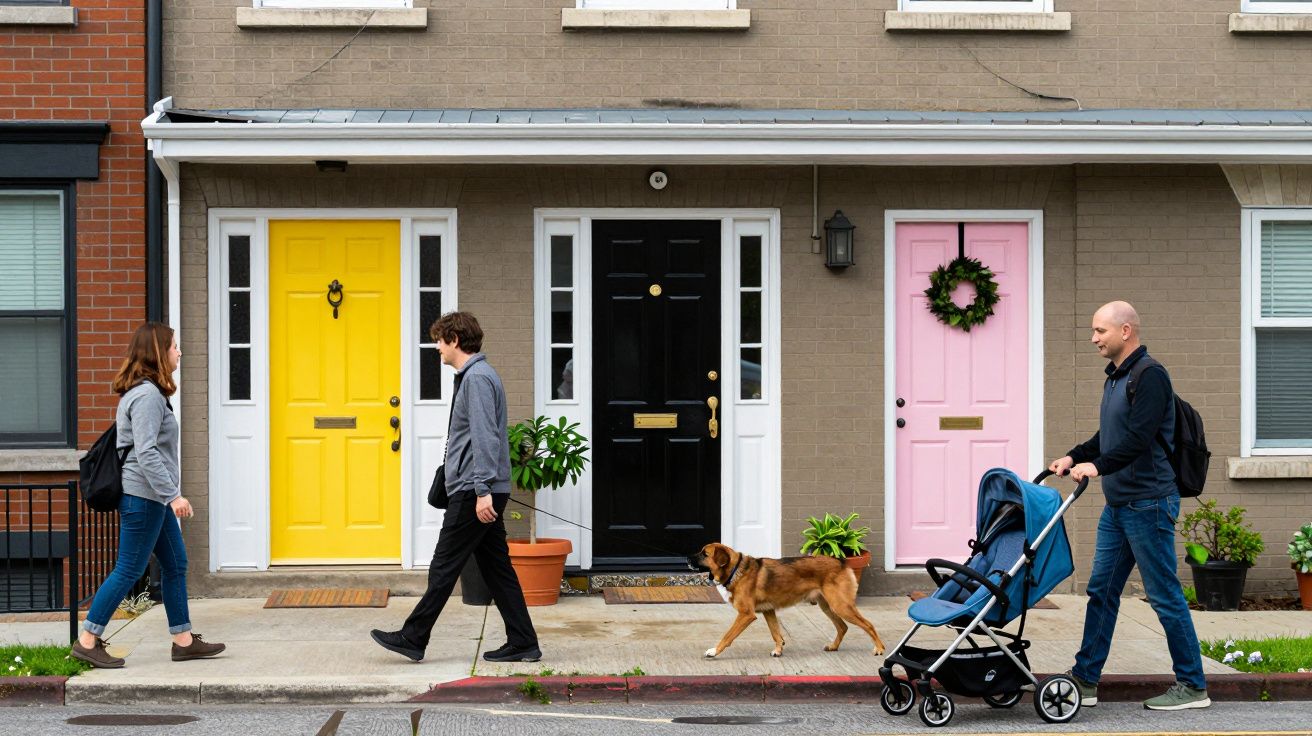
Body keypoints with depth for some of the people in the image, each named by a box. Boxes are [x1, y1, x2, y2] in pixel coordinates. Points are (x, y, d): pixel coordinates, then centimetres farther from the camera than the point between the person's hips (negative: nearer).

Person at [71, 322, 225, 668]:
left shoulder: (143, 392, 15)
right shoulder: (148, 395, -17)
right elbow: (146, 453, -23)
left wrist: (170, 494, 24)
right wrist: (173, 494, -24)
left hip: (152, 497, 11)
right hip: (143, 496, -11)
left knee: (175, 564, 12)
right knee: (129, 571, -5)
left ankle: (184, 640, 17)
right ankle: (87, 641, 2)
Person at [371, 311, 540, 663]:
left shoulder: (477, 378, -14)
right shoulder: (474, 376, 19)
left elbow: (484, 437, -22)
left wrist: (482, 490, -26)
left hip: (473, 493, -10)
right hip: (479, 491, 10)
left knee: (444, 567, -2)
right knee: (496, 568, 9)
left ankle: (413, 638, 4)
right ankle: (522, 643, 9)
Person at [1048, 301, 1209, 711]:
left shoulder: (1149, 375, -14)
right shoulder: (1115, 376, 17)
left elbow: (1139, 438, -24)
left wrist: (1098, 465, -30)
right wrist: (1074, 457, 10)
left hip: (1148, 503, -10)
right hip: (1118, 507, 10)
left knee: (1165, 596, -4)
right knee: (1101, 592, 10)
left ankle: (1192, 686, 5)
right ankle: (1084, 681, 15)